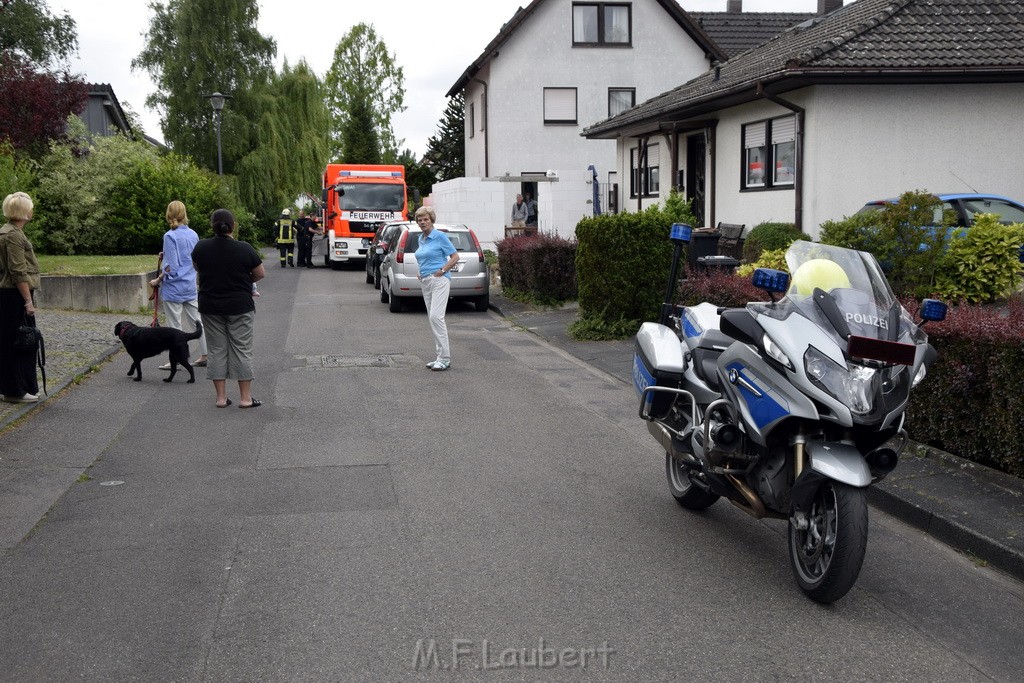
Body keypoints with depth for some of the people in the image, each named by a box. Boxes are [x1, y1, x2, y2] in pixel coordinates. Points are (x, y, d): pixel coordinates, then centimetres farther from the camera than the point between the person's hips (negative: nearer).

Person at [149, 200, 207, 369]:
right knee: (196, 321, 12)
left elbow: (171, 266, -18)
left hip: (174, 287, -6)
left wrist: (158, 280, -6)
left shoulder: (170, 236, -15)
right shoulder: (193, 234, 5)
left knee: (175, 325, 2)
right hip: (191, 285, 6)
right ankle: (205, 355, 16)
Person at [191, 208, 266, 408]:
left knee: (217, 351, 10)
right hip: (240, 307, -2)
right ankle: (245, 397, 6)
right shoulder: (244, 249, -12)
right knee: (242, 350, 4)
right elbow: (260, 274, -2)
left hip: (210, 307, 3)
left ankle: (221, 397, 11)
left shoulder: (201, 247, -4)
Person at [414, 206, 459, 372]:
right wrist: (421, 273, 14)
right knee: (432, 318, 7)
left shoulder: (440, 236, -8)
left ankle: (445, 358, -16)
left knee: (436, 316, -17)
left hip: (439, 280, -9)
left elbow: (455, 256, -7)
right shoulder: (421, 239, 15)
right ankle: (442, 356, 12)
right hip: (425, 282, 9)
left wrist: (442, 270, -14)